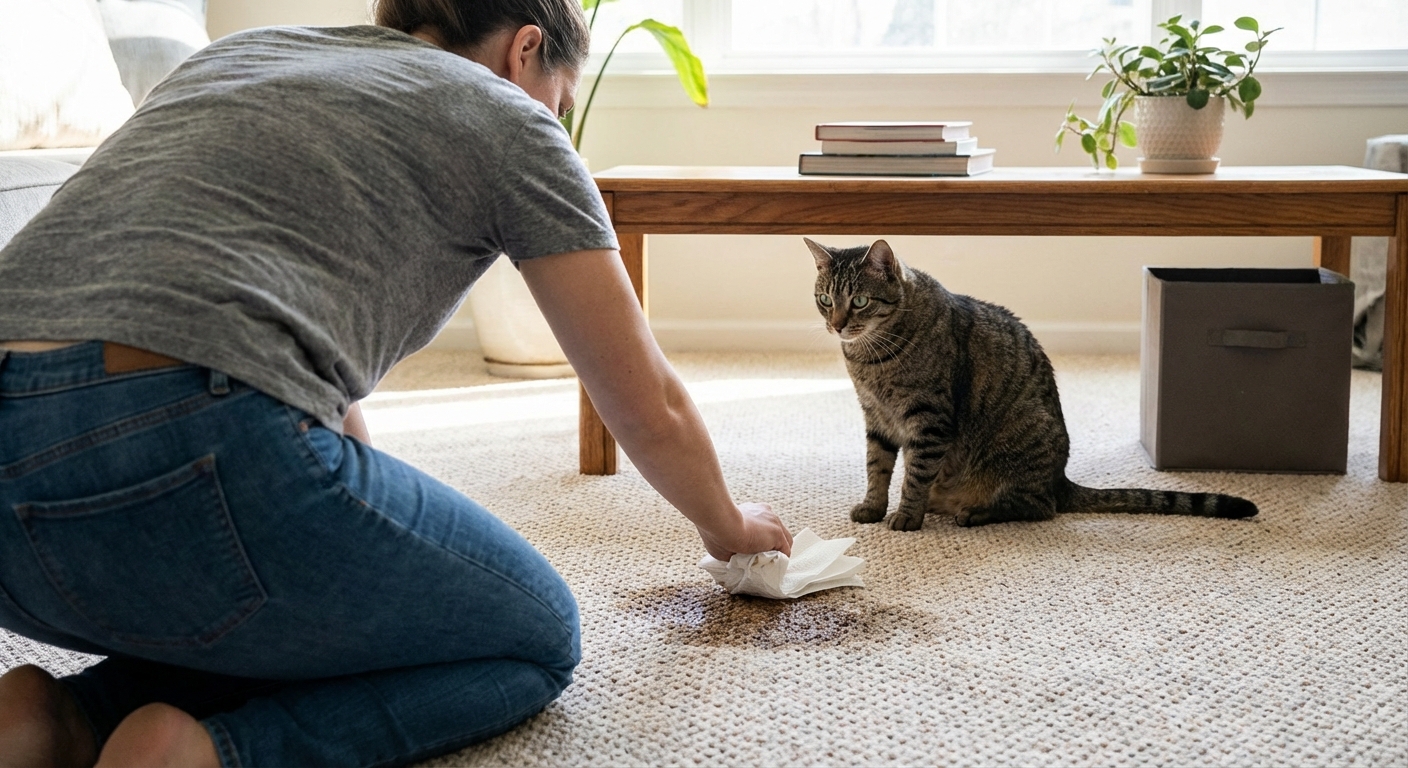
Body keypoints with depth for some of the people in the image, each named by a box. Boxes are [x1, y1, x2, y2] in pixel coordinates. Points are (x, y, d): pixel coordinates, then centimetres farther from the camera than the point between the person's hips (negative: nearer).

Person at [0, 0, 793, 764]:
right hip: (178, 464, -8)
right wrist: (728, 524, 37)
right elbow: (650, 411, 16)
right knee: (535, 639, 14)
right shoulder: (508, 120, 11)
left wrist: (376, 525, 48)